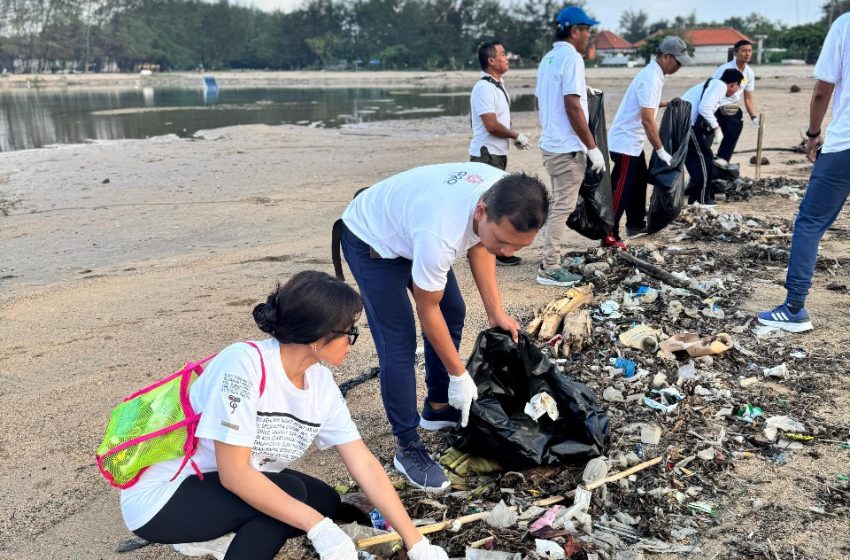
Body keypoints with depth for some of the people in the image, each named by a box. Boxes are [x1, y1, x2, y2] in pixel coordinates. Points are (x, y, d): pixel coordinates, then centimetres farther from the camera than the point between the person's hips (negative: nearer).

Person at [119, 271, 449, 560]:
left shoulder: (322, 384, -8)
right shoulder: (244, 363, -30)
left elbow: (365, 465, -6)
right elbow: (233, 474, -30)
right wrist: (319, 528, -31)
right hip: (161, 495, -8)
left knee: (327, 504, 1)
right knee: (291, 491, -25)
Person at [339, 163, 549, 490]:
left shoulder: (506, 194, -23)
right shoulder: (439, 234, -43)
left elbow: (478, 245, -1)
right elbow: (427, 309, -25)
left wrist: (496, 311, -4)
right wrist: (459, 375, -15)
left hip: (406, 224, 8)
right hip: (371, 240, -8)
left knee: (453, 312, 11)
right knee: (399, 342, -13)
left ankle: (438, 409, 29)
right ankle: (408, 449, 1)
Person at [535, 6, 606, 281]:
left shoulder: (548, 58, 14)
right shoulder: (571, 57, -14)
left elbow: (539, 102, 21)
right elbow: (572, 106, -22)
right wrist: (592, 147, -18)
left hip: (551, 144, 9)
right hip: (568, 147, -9)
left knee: (558, 204, 18)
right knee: (562, 207, -4)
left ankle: (550, 259, 26)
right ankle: (549, 269, 1)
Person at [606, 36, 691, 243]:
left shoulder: (654, 73, 10)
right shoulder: (651, 78, -21)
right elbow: (647, 119, -26)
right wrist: (661, 151, -23)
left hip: (632, 141, 10)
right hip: (625, 142, -10)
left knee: (638, 183, 19)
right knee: (621, 190, -9)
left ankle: (635, 224, 31)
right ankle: (609, 234, -6)